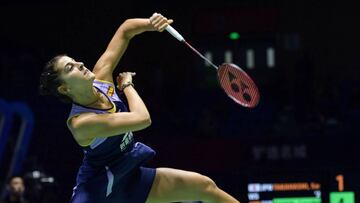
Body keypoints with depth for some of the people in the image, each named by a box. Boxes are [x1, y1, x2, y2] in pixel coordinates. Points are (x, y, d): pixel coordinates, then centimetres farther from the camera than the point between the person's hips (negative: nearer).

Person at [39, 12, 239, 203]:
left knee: (205, 186, 5)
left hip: (131, 176, 8)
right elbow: (142, 119, -35)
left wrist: (150, 23, -24)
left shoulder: (101, 76, -11)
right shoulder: (81, 123, -31)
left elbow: (126, 29, -1)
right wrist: (127, 85, -17)